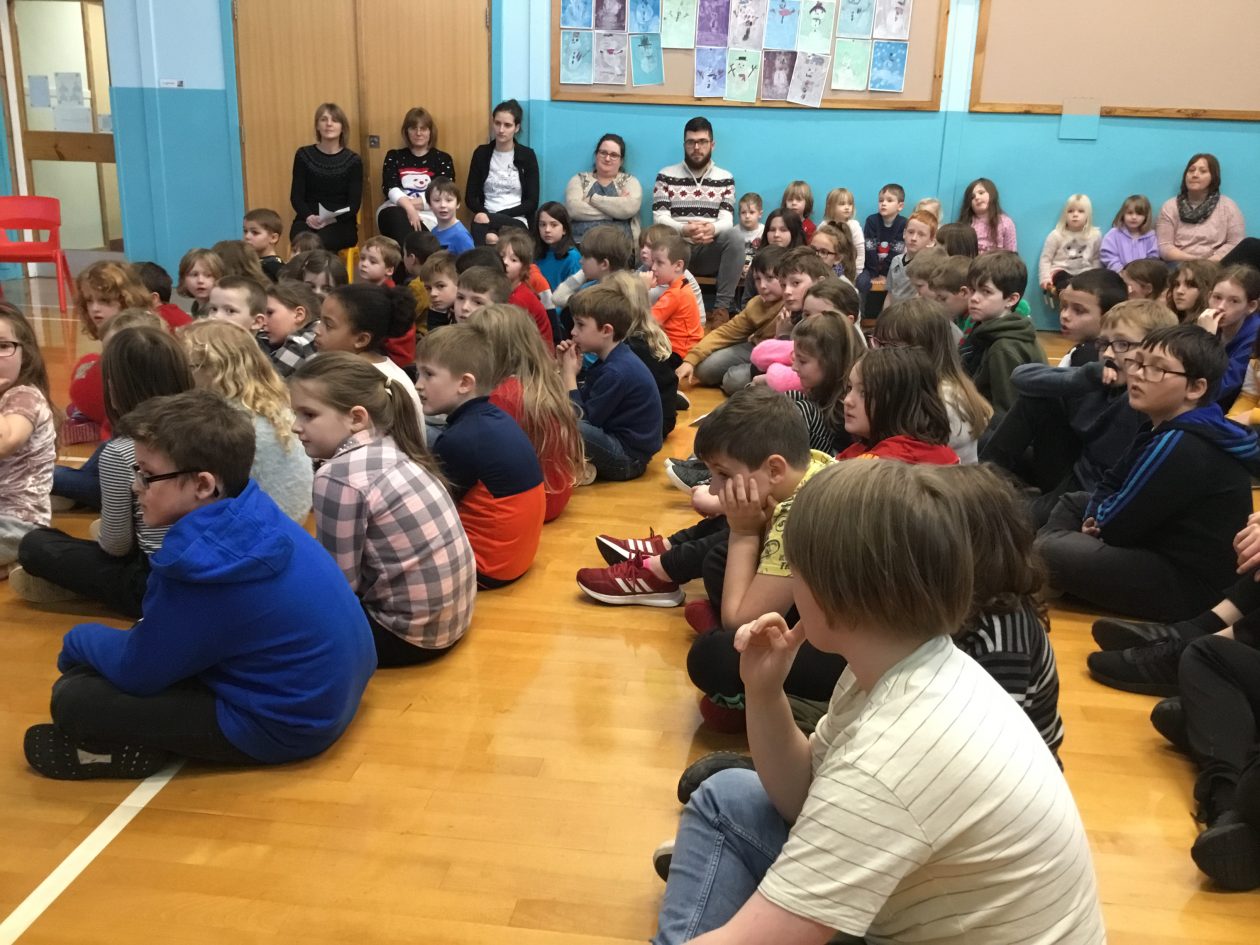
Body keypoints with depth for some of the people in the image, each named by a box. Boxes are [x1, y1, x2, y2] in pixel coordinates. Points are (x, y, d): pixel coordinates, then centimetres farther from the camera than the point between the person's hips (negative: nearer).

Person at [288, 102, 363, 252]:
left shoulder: (353, 160, 6)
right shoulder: (304, 155, 9)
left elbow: (354, 204, 0)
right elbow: (296, 196, 5)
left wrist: (333, 219, -20)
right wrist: (308, 216, -16)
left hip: (341, 223, -1)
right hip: (308, 220, 1)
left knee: (319, 241, -35)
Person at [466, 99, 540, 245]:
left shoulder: (527, 155, 4)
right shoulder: (481, 153, 11)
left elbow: (532, 202, -1)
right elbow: (470, 196, 10)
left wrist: (493, 216, -11)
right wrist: (483, 213, -13)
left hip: (517, 221, -2)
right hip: (486, 218, 2)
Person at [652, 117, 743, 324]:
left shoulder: (725, 178, 9)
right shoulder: (666, 176, 5)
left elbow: (726, 220, -3)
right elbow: (659, 218, -5)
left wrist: (712, 228, -30)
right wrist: (684, 230, -27)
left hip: (709, 253, 1)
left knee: (736, 234, -30)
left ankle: (722, 307, -25)